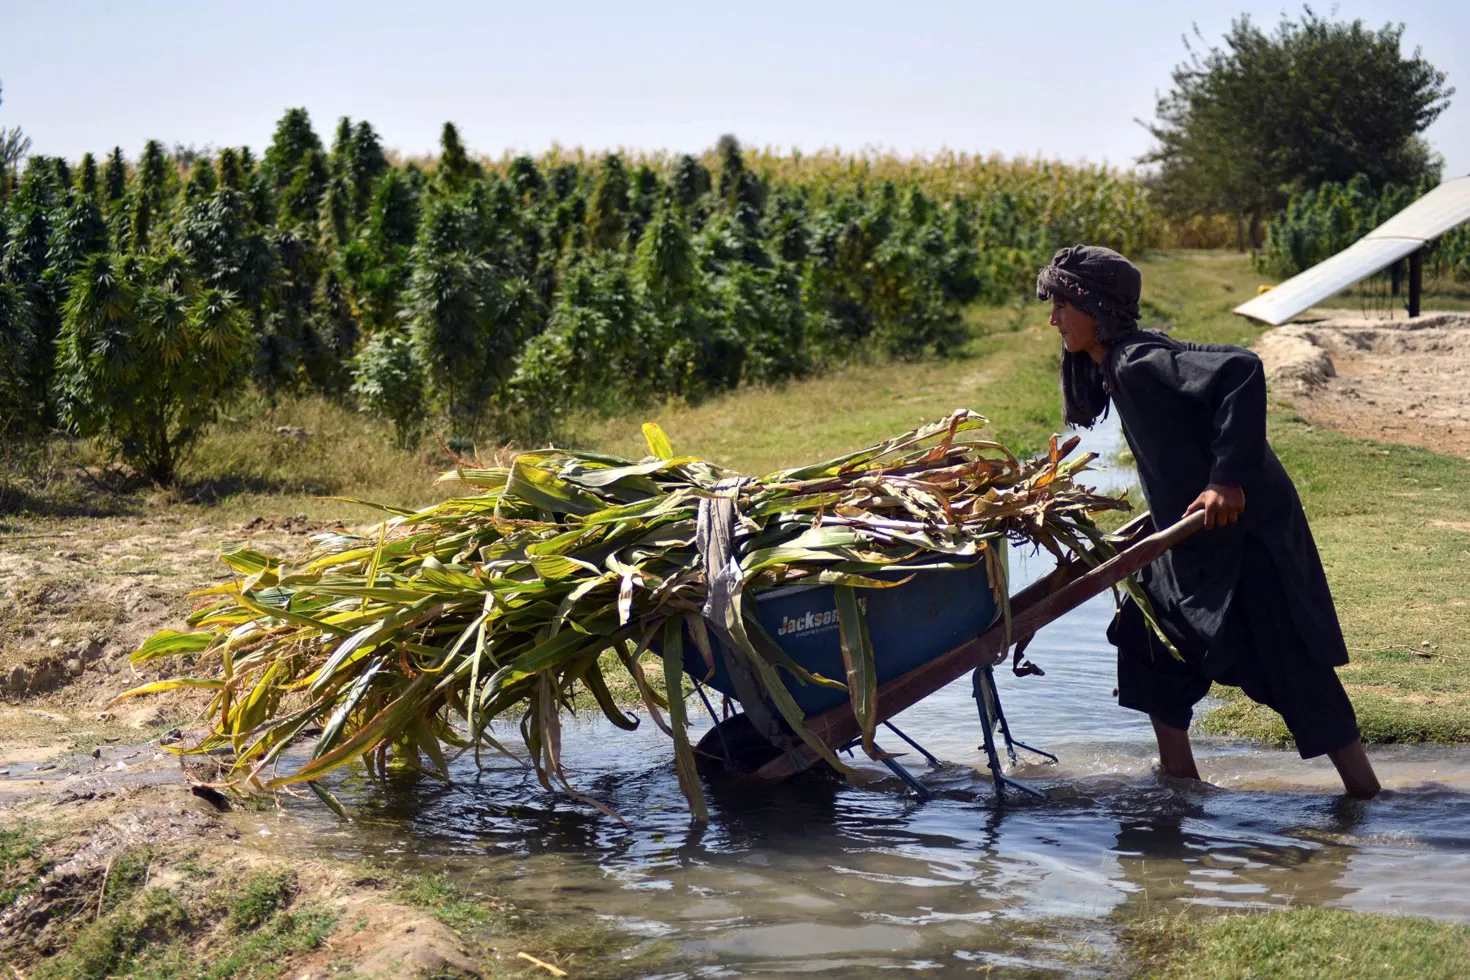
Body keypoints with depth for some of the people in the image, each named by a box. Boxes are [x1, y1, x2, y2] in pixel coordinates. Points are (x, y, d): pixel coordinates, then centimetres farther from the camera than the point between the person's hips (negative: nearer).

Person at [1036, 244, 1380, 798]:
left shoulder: (1139, 363, -21)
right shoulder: (1113, 369, 9)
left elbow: (1240, 372, -33)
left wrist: (1230, 479, -33)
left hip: (1243, 529, -10)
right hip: (1196, 540, 10)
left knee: (1293, 668, -4)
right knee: (1151, 639, 15)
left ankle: (1363, 789, 5)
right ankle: (1179, 776, 23)